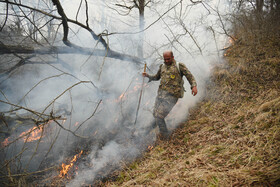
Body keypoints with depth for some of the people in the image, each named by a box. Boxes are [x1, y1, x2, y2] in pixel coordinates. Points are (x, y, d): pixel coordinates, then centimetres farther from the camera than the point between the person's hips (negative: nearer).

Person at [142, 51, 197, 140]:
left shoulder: (179, 66, 0)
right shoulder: (162, 66, 15)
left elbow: (189, 76, -5)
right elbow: (156, 77, 28)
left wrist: (194, 86, -22)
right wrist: (147, 75, 11)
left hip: (171, 96, -6)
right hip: (160, 93, 6)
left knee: (159, 116, -10)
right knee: (155, 114, 16)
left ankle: (164, 136, 10)